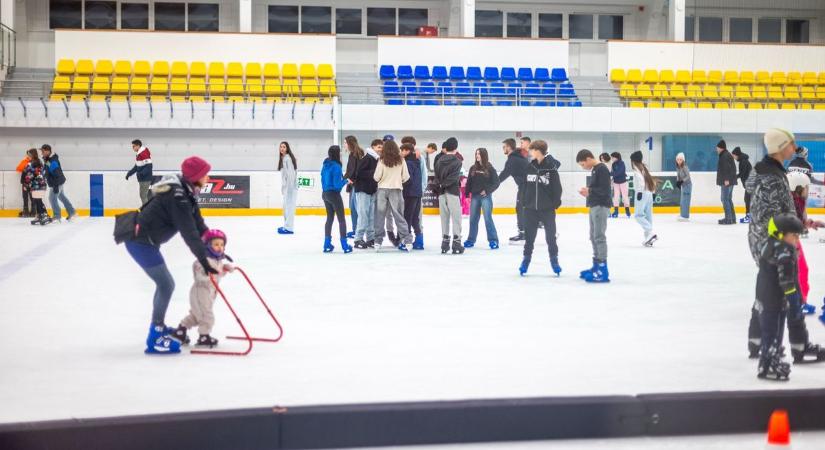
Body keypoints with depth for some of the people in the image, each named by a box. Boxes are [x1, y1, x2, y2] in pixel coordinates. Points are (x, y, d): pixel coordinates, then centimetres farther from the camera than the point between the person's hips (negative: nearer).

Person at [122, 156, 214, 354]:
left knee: (166, 284, 18)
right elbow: (189, 233, -28)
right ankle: (155, 338, -2)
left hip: (145, 240, 10)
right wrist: (204, 261, -28)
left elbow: (199, 225, 9)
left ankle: (159, 327, 34)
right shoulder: (177, 197, -25)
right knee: (166, 285, -8)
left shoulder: (186, 191, 6)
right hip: (141, 242, -10)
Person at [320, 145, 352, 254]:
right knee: (341, 219, 3)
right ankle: (344, 245, 3)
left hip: (325, 194, 7)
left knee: (330, 218, 17)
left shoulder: (325, 165, 4)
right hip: (334, 194, -7)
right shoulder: (336, 166, -20)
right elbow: (337, 185, -21)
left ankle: (327, 244, 16)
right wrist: (346, 180, -6)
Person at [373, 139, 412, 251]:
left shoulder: (382, 160, -6)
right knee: (398, 214, 3)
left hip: (383, 189, -1)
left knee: (380, 215, 6)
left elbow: (376, 177, -4)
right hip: (396, 189, 1)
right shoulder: (401, 160, -2)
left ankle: (378, 241, 8)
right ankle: (405, 239, -4)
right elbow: (406, 177, 2)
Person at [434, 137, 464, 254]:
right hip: (453, 192, -5)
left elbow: (437, 175, 4)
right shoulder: (457, 161, -8)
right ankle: (456, 242, -3)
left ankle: (445, 242, 12)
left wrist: (441, 184, 0)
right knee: (456, 217, 0)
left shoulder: (439, 160, 5)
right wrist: (444, 184, -5)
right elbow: (454, 177, -14)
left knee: (444, 217, 10)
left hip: (441, 192, 5)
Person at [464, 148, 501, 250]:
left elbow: (496, 182, -4)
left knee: (488, 218, -7)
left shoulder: (490, 169, -4)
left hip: (486, 196, -4)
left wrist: (487, 190, -13)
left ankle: (493, 240, -2)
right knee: (473, 219, 9)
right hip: (474, 196, 4)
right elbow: (469, 182, 9)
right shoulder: (473, 168, 8)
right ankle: (471, 240, 19)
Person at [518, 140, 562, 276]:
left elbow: (557, 188, -6)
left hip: (547, 209, -3)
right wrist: (524, 201, 4)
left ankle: (554, 260, 18)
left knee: (550, 236, 6)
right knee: (529, 236, 10)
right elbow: (525, 185, 8)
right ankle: (526, 259, 20)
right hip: (531, 208, 3)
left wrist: (555, 204, -8)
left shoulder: (551, 168, -9)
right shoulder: (530, 167, 3)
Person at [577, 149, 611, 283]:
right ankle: (597, 266, 23)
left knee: (599, 236, -11)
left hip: (601, 206, -10)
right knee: (594, 236, 14)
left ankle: (603, 270, -12)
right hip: (594, 206, 10)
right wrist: (588, 191, 6)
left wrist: (589, 191, -11)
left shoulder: (602, 169, -14)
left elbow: (605, 190, -20)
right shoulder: (594, 170, 15)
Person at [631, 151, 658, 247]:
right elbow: (652, 180, 18)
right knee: (648, 215, 9)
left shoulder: (637, 169, -6)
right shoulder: (644, 167, 18)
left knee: (639, 215, -6)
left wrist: (639, 191, -20)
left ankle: (650, 233, -19)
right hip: (649, 193, 8)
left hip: (642, 193, -8)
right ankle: (648, 239, 9)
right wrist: (653, 192, 20)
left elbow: (640, 179, -19)